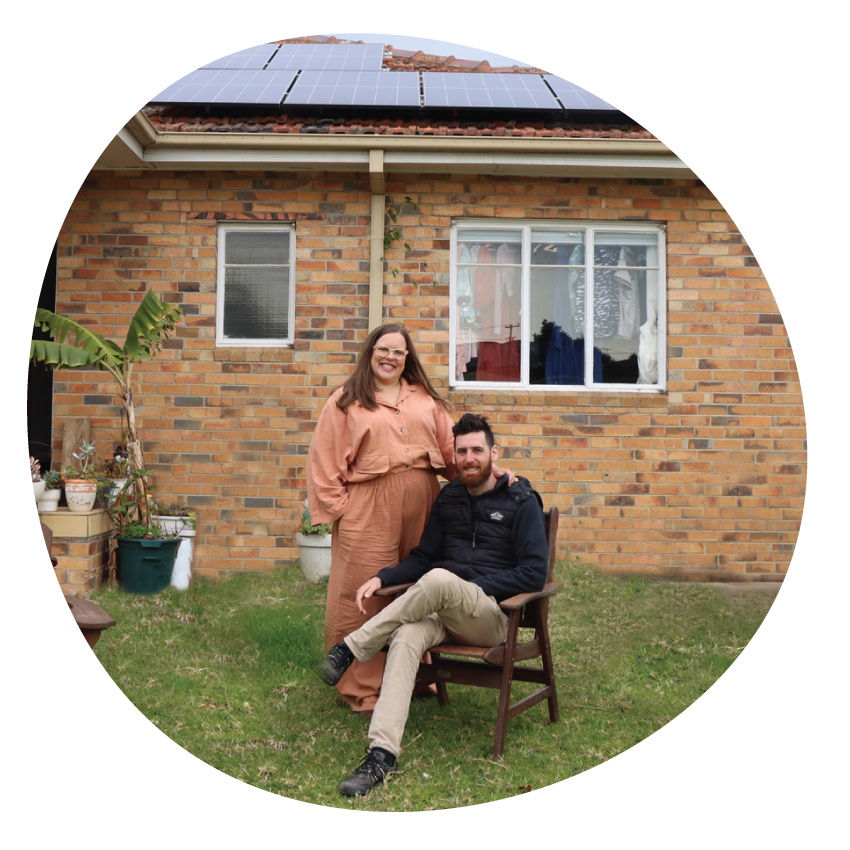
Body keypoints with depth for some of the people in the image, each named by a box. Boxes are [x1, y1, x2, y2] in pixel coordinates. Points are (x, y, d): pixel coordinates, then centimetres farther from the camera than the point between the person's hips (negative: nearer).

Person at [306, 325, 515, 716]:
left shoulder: (425, 398, 16)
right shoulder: (346, 401, 6)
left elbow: (452, 448, 12)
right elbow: (324, 460, 3)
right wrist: (337, 506, -5)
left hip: (421, 506, 3)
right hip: (368, 509, -3)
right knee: (366, 597, -1)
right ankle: (363, 689, 12)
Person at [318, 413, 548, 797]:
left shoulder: (521, 502, -1)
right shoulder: (448, 499, 15)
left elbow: (534, 574, -9)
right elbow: (422, 557, 15)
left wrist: (473, 587, -14)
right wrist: (381, 578, -3)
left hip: (495, 614, -4)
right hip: (445, 612, 4)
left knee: (439, 580, -36)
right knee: (407, 637, -31)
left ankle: (352, 648, -23)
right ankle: (382, 753, -36)